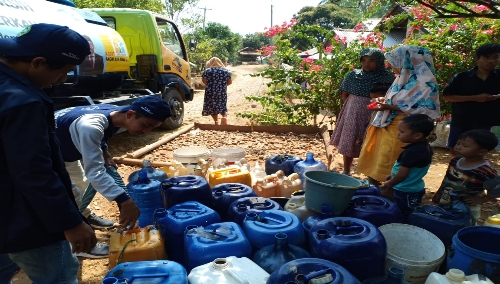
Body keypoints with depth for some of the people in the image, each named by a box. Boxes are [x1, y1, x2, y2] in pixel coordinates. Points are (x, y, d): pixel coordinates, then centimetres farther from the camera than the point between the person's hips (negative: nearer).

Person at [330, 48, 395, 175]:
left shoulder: (387, 77, -7)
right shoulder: (353, 75, 0)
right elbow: (344, 94, 8)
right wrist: (355, 105, -1)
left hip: (374, 115, -3)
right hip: (353, 113, 3)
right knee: (348, 142, 10)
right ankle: (346, 172, 27)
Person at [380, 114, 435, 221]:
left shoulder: (411, 152, -29)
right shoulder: (426, 147, 0)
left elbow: (402, 175, -24)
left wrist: (389, 184, -6)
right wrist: (393, 175, 16)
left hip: (405, 193, -9)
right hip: (416, 189, 9)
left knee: (402, 218, 4)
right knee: (410, 218, 19)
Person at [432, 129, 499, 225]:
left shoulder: (485, 171, -24)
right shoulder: (455, 161, -3)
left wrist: (481, 199, -18)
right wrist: (438, 194, 17)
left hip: (465, 210, -6)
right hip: (444, 204, 7)